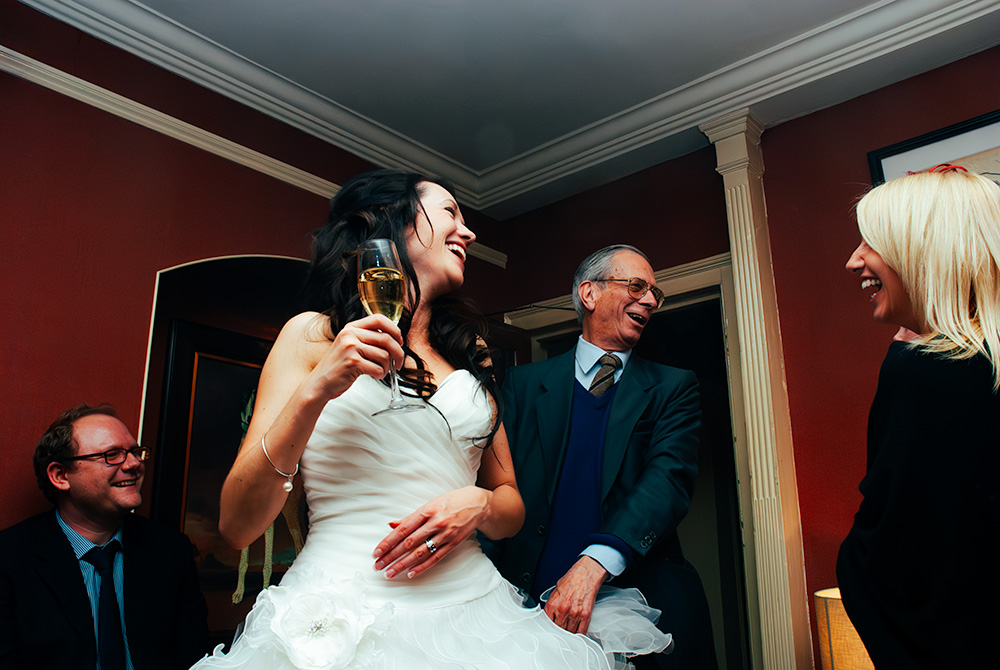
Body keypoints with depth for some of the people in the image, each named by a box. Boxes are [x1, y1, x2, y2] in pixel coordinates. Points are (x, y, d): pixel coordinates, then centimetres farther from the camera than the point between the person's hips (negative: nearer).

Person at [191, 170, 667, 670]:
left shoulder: (470, 354, 12)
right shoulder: (314, 336, 0)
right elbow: (236, 526, -6)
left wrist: (478, 505, -8)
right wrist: (313, 392, -19)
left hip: (470, 615, 4)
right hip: (342, 620, -4)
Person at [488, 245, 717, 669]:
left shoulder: (673, 388, 6)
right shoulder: (525, 384, 7)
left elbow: (670, 478, -10)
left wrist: (594, 564, -26)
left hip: (638, 608, 0)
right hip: (532, 602, 0)